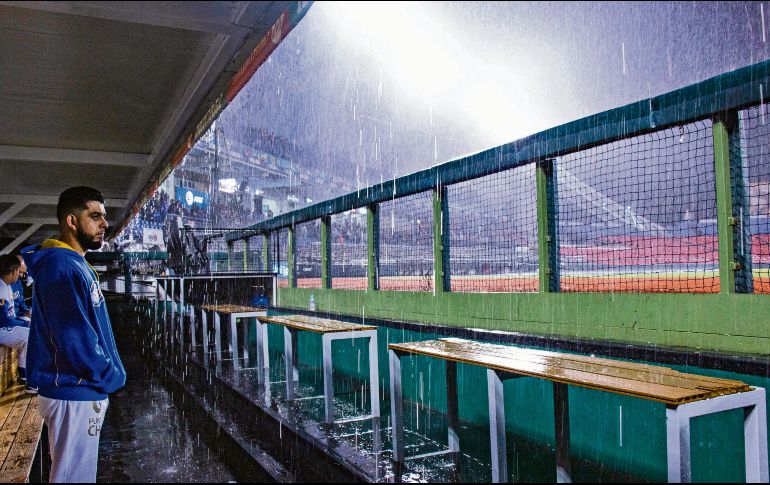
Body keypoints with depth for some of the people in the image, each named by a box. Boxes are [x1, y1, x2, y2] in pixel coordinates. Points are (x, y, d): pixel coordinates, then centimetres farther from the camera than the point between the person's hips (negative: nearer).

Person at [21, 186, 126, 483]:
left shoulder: (75, 264, 13)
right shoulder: (63, 267, -20)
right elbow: (75, 341, -26)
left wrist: (110, 374, 9)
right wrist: (114, 378, -13)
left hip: (81, 391, 10)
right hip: (75, 394, -10)